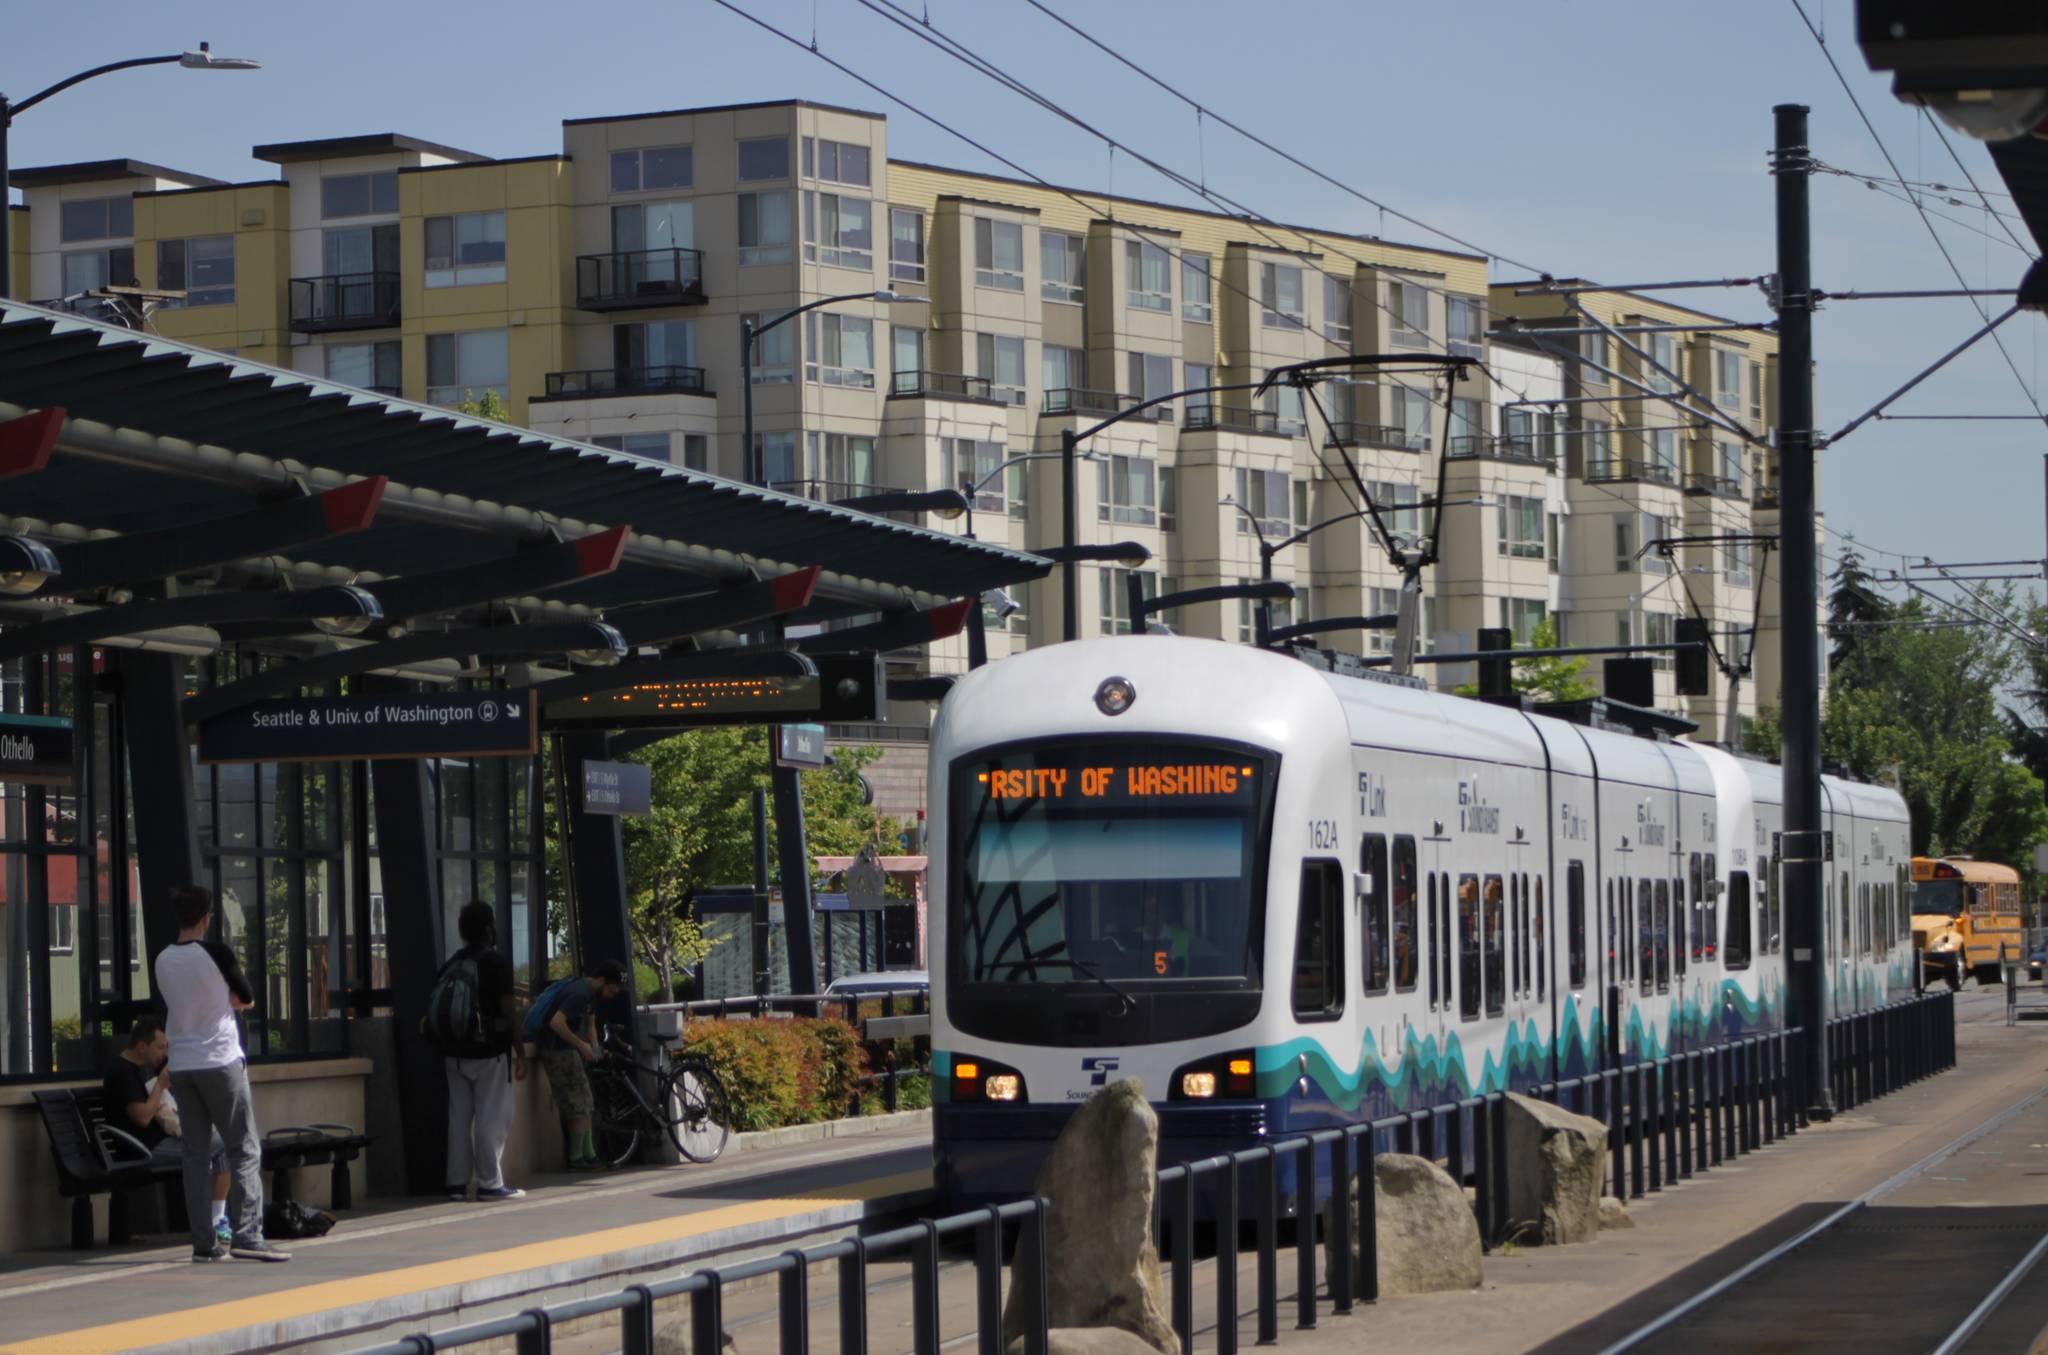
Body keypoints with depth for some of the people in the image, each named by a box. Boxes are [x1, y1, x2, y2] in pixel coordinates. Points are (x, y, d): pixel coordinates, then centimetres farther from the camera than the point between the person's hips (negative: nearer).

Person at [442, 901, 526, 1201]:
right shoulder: (496, 963, -8)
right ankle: (490, 1183, -4)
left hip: (456, 1054, 6)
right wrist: (520, 1054, -6)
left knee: (459, 1117, 8)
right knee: (492, 1118, -3)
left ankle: (457, 1183, 8)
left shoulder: (450, 965, 9)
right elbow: (509, 1011, -11)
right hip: (490, 1053, -6)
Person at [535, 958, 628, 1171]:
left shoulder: (591, 993, 11)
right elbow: (556, 1023, -29)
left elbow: (590, 1025, 23)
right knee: (579, 1107, -6)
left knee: (583, 1105, 13)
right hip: (558, 1051, -10)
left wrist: (594, 1048, 6)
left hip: (567, 1050, 10)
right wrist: (581, 1045, -22)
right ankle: (576, 1158, -1)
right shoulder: (580, 993, -21)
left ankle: (589, 1154, 17)